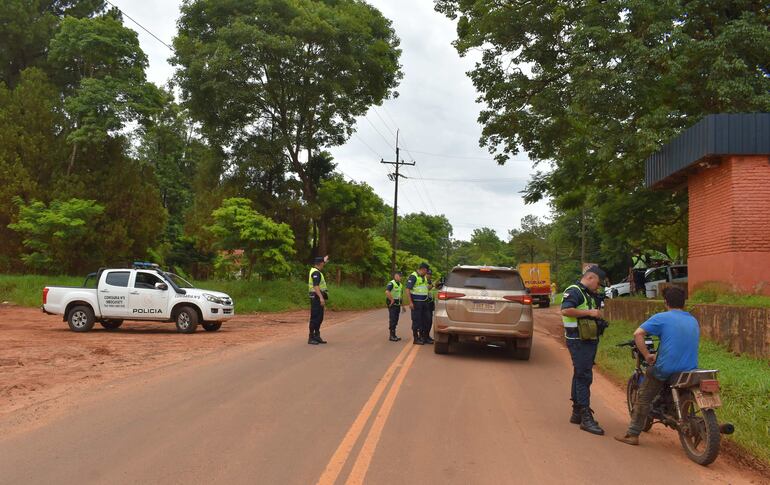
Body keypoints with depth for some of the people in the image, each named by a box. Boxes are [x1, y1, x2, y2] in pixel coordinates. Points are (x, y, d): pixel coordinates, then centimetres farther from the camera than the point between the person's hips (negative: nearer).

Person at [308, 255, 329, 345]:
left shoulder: (315, 271, 15)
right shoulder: (316, 273, -17)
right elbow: (316, 286, -26)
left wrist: (324, 260, 48)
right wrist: (321, 297, -32)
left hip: (319, 298, 10)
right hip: (317, 297, -10)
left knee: (319, 318, 13)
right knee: (315, 318, -8)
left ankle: (317, 336, 18)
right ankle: (311, 338, -5)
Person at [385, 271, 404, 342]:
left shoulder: (400, 285, 15)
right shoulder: (391, 283, -13)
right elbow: (387, 292, -30)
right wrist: (392, 300, -22)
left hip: (398, 304, 8)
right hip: (392, 305, -8)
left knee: (396, 320, 11)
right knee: (392, 320, -6)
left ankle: (394, 335, 18)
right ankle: (392, 336, -3)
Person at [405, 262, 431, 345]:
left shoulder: (424, 277, 16)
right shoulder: (413, 277, -12)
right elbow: (408, 290, -17)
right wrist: (410, 302, -21)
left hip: (424, 302, 8)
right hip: (416, 303, -8)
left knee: (424, 320, 12)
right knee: (416, 321, -3)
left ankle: (422, 336, 23)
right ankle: (416, 339, 4)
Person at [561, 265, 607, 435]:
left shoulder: (589, 295, 19)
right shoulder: (574, 291, -13)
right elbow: (565, 310, -28)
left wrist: (597, 315, 11)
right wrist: (589, 312, -23)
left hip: (589, 340, 10)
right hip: (579, 341, -10)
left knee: (581, 375, 15)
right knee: (584, 377, -11)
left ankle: (576, 413, 24)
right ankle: (586, 417, -11)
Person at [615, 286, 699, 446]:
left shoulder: (661, 318, -7)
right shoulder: (694, 321, 12)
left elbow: (638, 334, -18)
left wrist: (647, 355, -8)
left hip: (665, 370, -5)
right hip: (691, 370, 5)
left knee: (644, 398, 10)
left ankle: (633, 434, 11)